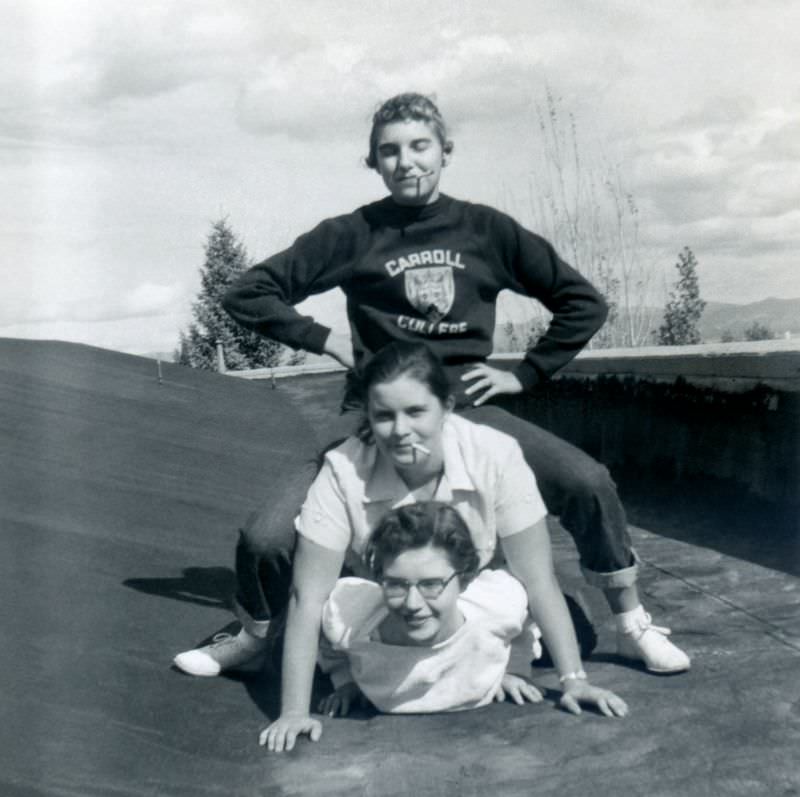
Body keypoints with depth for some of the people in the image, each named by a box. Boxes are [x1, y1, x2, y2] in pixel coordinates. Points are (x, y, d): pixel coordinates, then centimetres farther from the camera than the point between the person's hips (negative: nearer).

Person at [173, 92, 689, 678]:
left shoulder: (487, 229, 5)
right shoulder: (353, 234, 1)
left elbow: (584, 303, 10)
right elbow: (248, 294, 6)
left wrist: (525, 375, 3)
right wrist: (326, 340, -1)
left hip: (467, 406, 1)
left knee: (588, 482, -19)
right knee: (264, 539, -14)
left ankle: (633, 625, 6)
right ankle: (252, 635, 21)